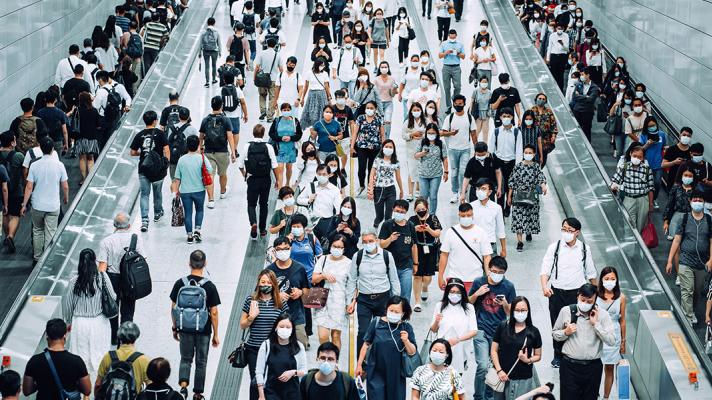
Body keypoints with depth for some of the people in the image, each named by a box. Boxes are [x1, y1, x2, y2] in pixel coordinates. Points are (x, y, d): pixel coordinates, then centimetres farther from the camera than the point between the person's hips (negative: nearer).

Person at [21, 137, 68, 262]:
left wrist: (24, 205, 0)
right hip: (53, 206, -1)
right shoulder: (59, 165, -9)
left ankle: (37, 257, 26)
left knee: (37, 231, 19)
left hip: (37, 206, 1)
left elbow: (29, 187, -8)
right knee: (50, 233, 5)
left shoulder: (34, 165, -9)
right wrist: (66, 198, 16)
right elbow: (65, 187, -4)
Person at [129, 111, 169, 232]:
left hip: (143, 168, 1)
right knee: (157, 192, 20)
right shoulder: (160, 133, -6)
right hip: (158, 168, -1)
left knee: (144, 194, 2)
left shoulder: (139, 135, 0)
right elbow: (166, 150, -10)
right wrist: (167, 163, 1)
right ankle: (158, 213, 40)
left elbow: (133, 153, 3)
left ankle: (144, 220, -11)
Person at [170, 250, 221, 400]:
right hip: (203, 331, -1)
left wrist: (175, 328, 13)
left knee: (186, 359, 17)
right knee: (201, 362, 13)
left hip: (184, 329, 1)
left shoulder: (180, 283, -7)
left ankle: (183, 386, -5)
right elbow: (214, 312, -10)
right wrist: (216, 334, 0)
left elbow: (174, 308, -1)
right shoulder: (210, 286, -13)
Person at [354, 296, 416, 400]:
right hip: (376, 372, -1)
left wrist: (406, 341, -23)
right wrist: (359, 365, 5)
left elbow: (412, 352, -4)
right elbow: (366, 344, 3)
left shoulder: (406, 327, -3)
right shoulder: (376, 323, -5)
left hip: (396, 374, 1)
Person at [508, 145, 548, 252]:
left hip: (532, 197, 1)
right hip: (519, 196, -1)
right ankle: (519, 241, -9)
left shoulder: (536, 167, 0)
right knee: (518, 217, -9)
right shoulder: (518, 166, -1)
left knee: (531, 216, 11)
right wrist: (509, 196, 4)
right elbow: (512, 183, 3)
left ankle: (529, 232, 41)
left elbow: (541, 178, -14)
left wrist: (543, 186, -36)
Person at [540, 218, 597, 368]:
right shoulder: (554, 247, -2)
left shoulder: (584, 249, 1)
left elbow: (591, 273, 13)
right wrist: (545, 286, -22)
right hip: (557, 292, 0)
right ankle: (558, 355, 24)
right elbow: (545, 269, -6)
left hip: (577, 292, 0)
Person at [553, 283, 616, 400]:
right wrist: (565, 332, -10)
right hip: (570, 365, 0)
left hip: (593, 367, 0)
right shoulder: (566, 311, -1)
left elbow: (611, 341, -10)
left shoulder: (602, 314, -4)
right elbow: (555, 333, 10)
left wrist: (596, 324, -15)